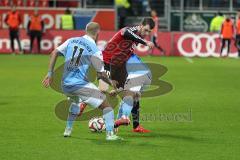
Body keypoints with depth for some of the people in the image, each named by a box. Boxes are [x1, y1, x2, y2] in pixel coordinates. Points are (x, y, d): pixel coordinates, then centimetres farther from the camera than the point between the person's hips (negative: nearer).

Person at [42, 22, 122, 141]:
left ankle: (68, 130, 40)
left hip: (65, 85, 7)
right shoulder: (95, 51, -7)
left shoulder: (71, 41, 9)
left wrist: (50, 74, 10)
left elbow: (54, 53, 6)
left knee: (75, 101, 39)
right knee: (106, 106, 1)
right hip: (80, 85, -7)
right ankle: (110, 134, -9)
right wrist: (110, 82, 12)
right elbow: (101, 74, -7)